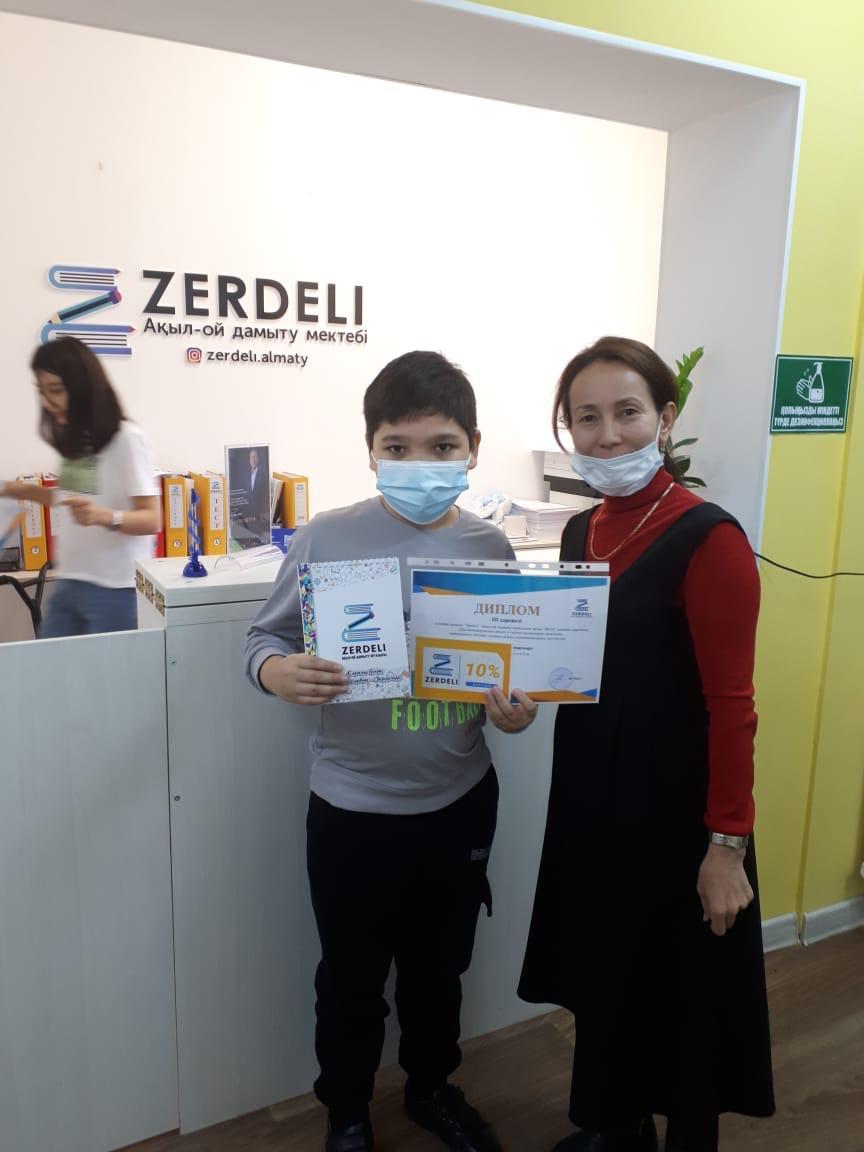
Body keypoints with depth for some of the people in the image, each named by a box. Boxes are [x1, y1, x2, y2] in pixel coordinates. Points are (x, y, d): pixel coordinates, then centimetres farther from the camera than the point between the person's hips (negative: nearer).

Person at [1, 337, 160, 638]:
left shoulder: (126, 438, -13)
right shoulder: (72, 440, 9)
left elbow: (151, 519, -16)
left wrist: (104, 516, -33)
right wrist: (25, 491, 15)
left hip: (115, 590, -7)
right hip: (68, 584, 7)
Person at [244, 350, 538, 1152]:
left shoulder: (490, 547, -6)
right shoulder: (327, 538, -15)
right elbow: (265, 636, -6)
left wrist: (514, 710, -17)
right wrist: (275, 671, -28)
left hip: (460, 802, 3)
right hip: (353, 808, -2)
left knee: (439, 966, 24)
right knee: (351, 977, 18)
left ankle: (432, 1087, 53)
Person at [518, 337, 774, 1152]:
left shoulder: (707, 539, -18)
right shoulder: (581, 531, 4)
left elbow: (729, 703, -18)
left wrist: (728, 844, -16)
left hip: (675, 806, -7)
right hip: (592, 795, 7)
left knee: (684, 993, 13)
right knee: (605, 976, 22)